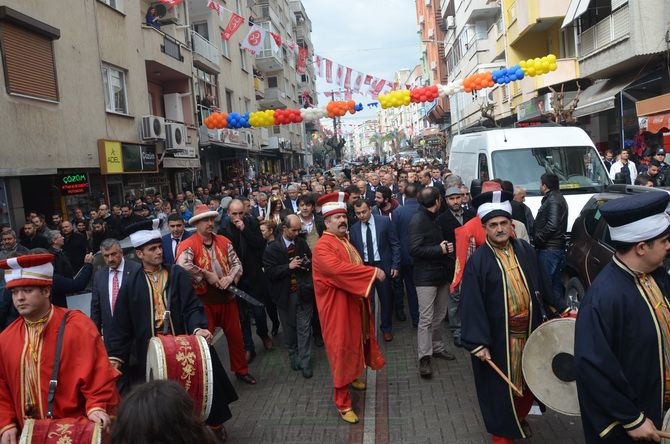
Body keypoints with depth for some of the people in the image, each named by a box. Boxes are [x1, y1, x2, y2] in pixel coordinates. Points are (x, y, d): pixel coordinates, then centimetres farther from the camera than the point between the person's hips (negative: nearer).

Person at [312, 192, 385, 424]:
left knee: (354, 342, 22)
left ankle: (352, 376, 46)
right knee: (341, 349, -2)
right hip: (337, 306, -9)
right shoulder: (323, 246, -20)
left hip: (354, 302, 9)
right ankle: (342, 402, 9)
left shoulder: (345, 240, 10)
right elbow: (338, 268, -35)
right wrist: (373, 272, -31)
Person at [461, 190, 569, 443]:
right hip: (498, 337, -5)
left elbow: (541, 286, 14)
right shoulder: (478, 261, -14)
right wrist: (478, 343, -19)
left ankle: (520, 418, 45)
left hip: (530, 331, 5)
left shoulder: (525, 250, 2)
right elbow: (472, 304, -16)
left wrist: (562, 308, 14)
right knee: (501, 387, 7)